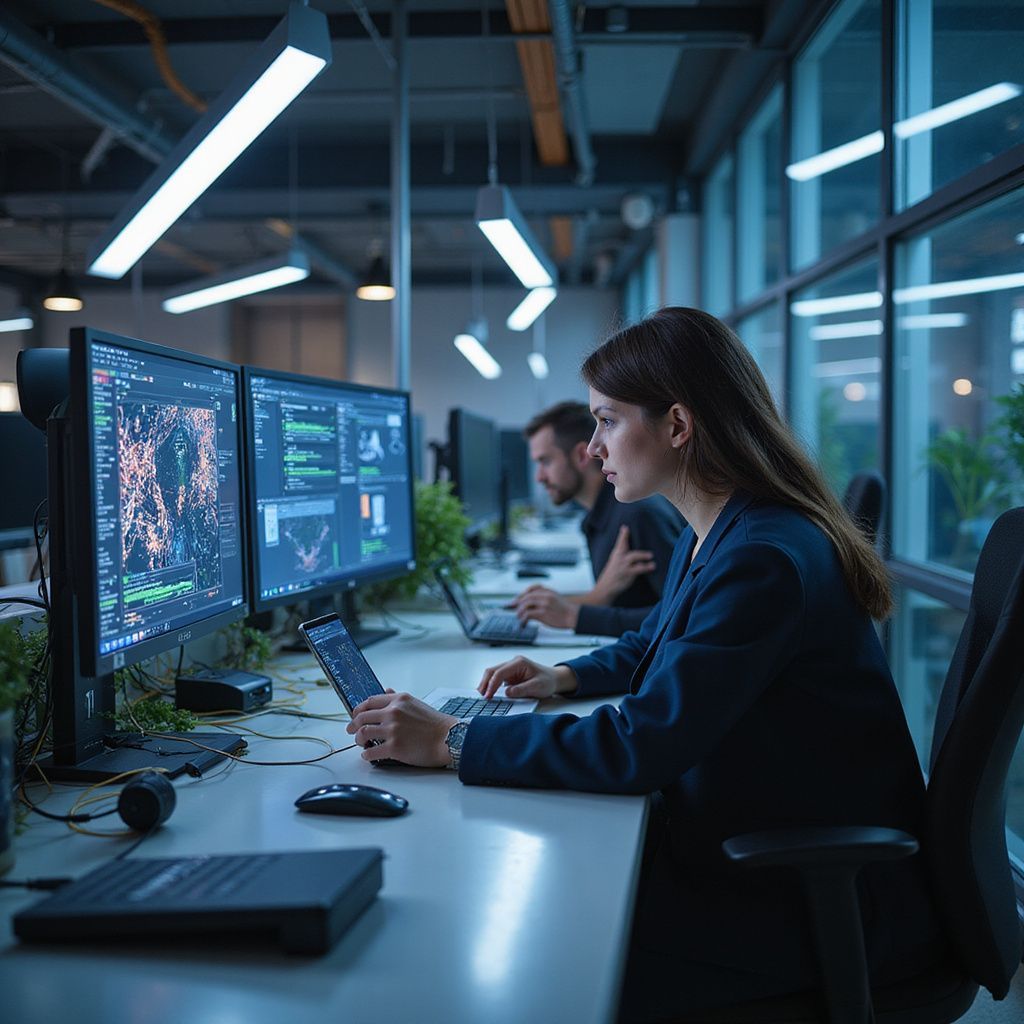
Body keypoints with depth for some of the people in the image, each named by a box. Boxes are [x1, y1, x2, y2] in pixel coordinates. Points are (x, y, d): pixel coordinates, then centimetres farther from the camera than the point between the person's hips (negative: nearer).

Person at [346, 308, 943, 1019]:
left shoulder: (765, 559, -26)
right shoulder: (710, 537, 7)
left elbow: (642, 745, -28)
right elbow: (654, 647, 26)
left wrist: (451, 742, -24)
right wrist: (566, 678, 7)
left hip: (823, 904, -9)